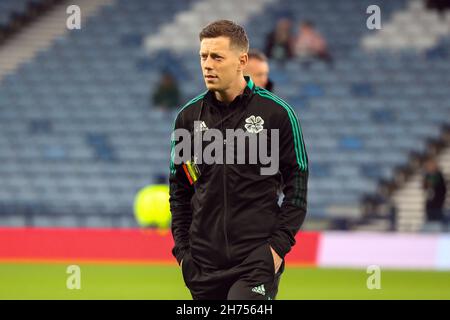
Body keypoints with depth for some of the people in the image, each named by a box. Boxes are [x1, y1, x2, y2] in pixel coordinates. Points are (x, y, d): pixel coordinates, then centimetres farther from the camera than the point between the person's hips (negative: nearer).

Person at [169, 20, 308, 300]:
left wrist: (279, 245, -9)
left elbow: (297, 185, -1)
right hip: (204, 263, 4)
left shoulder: (277, 113, -2)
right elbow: (179, 190, 15)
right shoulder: (189, 116, 8)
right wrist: (182, 248, 8)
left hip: (257, 259, -4)